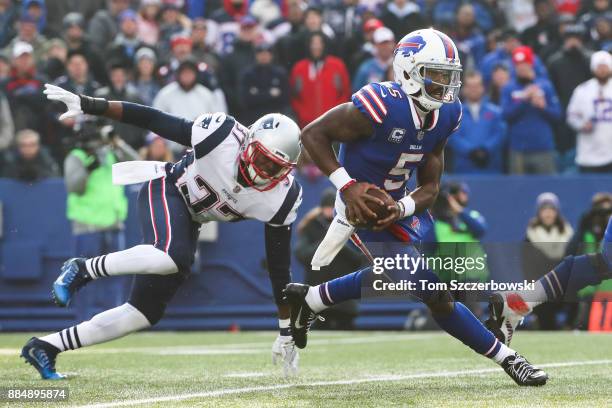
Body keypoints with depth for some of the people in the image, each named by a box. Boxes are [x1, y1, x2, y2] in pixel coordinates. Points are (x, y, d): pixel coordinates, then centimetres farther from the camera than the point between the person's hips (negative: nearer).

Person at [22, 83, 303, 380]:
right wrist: (87, 105, -24)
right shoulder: (223, 136, -29)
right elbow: (152, 120, -21)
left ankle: (47, 347, 8)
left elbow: (278, 266, -8)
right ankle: (82, 270, -18)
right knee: (173, 256, -39)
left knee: (147, 312, -1)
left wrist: (286, 333, -3)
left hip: (188, 222, 5)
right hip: (165, 190, -5)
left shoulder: (281, 199, -18)